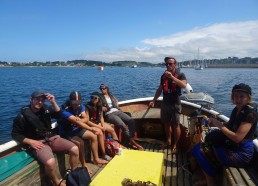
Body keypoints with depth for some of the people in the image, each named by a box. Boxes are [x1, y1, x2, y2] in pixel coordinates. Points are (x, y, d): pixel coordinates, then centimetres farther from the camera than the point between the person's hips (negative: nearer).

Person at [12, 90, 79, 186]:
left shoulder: (46, 109, 4)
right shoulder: (23, 115, -7)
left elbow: (59, 115, 0)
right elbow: (15, 134, -1)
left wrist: (53, 102, -14)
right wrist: (30, 142, -14)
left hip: (52, 138, 5)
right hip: (38, 143, -4)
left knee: (75, 149, -15)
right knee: (50, 162, -34)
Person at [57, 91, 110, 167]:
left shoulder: (80, 106, -5)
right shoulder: (65, 110, -27)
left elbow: (85, 119, -6)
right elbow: (76, 122, -36)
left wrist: (79, 121, -31)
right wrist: (91, 128, -40)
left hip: (77, 129, 7)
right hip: (67, 132, -7)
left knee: (94, 136, -5)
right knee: (80, 142, -32)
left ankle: (96, 158, 10)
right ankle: (84, 165, -11)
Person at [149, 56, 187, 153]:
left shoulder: (180, 75, -6)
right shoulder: (163, 76, 7)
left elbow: (184, 85, -26)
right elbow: (159, 89, 12)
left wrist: (172, 77, -31)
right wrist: (154, 101, 6)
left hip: (175, 104, -4)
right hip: (165, 104, 4)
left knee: (175, 125, 2)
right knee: (167, 123, 13)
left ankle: (175, 145, 17)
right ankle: (168, 141, 30)